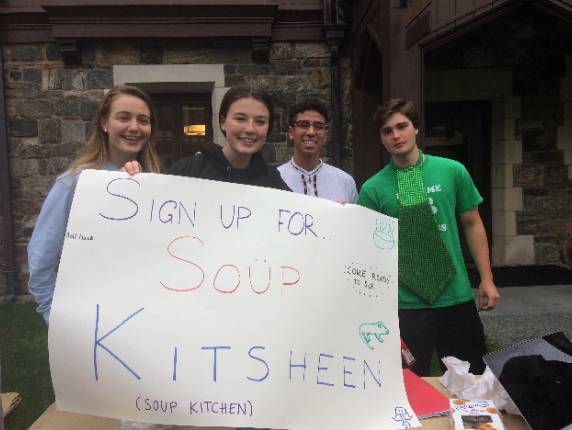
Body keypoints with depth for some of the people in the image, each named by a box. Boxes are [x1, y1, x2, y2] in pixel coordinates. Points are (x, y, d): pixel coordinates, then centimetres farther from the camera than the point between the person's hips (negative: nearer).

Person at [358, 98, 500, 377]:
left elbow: (472, 224, 7)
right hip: (405, 304, -2)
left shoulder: (452, 171, 1)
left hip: (457, 297, 2)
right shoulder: (373, 189, -4)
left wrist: (486, 279, 2)